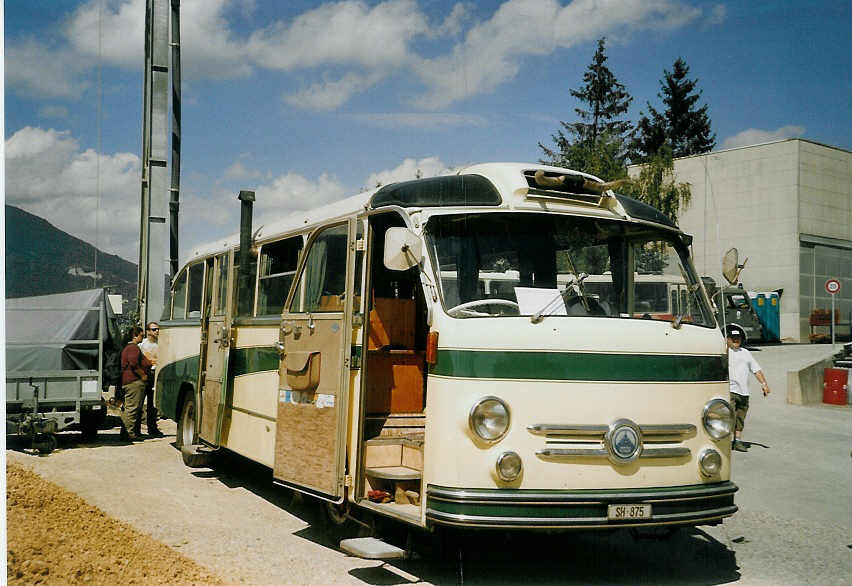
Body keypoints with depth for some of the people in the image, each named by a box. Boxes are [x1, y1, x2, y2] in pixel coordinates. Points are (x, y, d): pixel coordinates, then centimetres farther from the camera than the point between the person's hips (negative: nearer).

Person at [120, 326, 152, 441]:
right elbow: (134, 364, -24)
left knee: (128, 408, 14)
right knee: (133, 407, -10)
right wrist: (143, 375, -14)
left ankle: (125, 432, 19)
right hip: (134, 381, -11)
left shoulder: (128, 347, 22)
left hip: (127, 381, 11)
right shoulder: (133, 348, -12)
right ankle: (130, 433, -10)